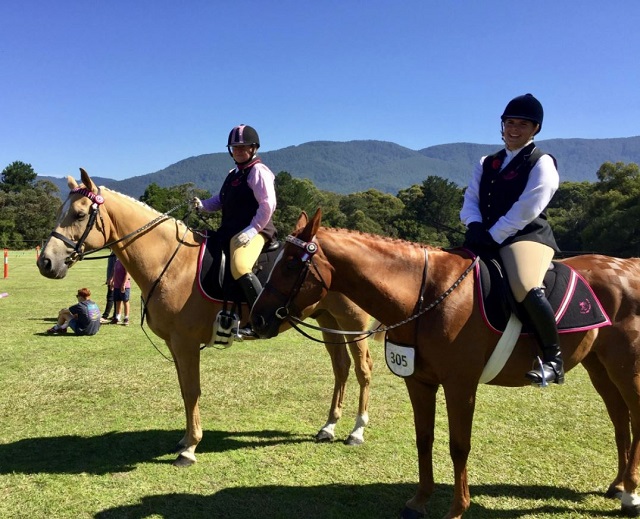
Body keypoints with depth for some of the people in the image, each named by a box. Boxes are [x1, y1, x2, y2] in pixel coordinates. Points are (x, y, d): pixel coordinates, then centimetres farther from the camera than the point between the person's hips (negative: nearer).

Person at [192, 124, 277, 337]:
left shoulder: (258, 171, -5)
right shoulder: (233, 174, 23)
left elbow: (268, 204, -15)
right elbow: (220, 200, 26)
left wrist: (251, 231, -22)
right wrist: (203, 205, 5)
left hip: (254, 230, -10)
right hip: (230, 231, 10)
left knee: (240, 268, -34)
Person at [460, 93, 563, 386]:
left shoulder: (542, 163, 0)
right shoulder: (486, 164, 19)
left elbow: (526, 210, -11)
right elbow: (470, 200, 10)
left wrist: (493, 236, -17)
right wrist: (475, 226, -11)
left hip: (528, 236, -7)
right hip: (487, 238, 7)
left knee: (526, 288, -33)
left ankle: (552, 359, -18)